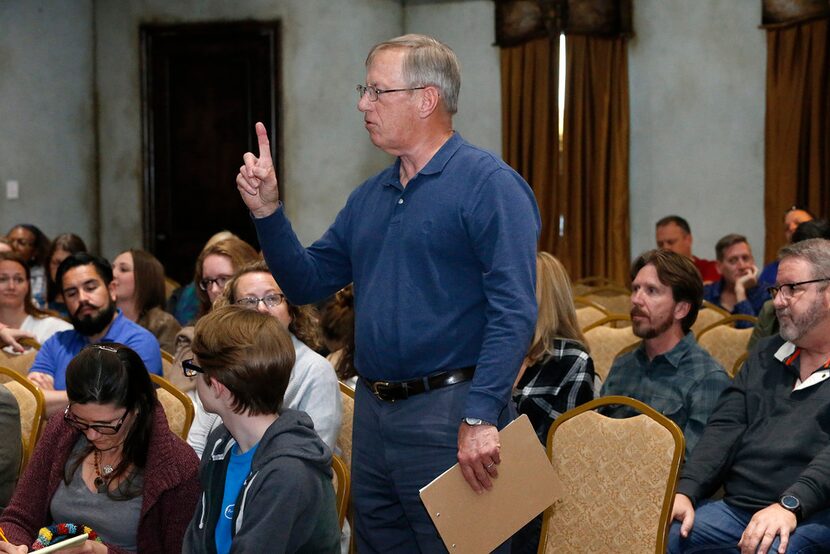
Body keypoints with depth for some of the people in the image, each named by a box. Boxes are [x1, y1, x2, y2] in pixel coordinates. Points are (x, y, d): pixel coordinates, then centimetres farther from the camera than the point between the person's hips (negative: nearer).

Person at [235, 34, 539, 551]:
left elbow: (514, 311, -19)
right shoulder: (370, 198, 15)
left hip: (448, 414, -8)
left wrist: (481, 417, -27)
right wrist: (267, 210, 2)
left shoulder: (490, 184, -10)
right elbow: (307, 283, 16)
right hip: (373, 413, 8)